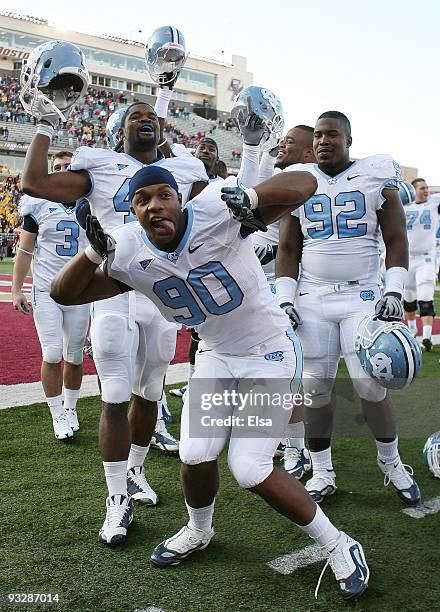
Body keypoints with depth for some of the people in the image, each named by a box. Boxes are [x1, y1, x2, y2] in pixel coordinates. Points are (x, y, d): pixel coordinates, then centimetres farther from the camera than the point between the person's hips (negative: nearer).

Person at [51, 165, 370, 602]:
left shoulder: (214, 212, -25)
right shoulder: (129, 253, -10)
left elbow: (305, 183, -27)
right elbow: (64, 294, -7)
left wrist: (249, 197, -46)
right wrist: (94, 253, -25)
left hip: (270, 353, -5)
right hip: (216, 356, 5)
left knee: (250, 470, -11)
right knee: (195, 457, -1)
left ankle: (336, 544, 13)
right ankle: (198, 531, 35)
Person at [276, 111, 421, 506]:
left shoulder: (376, 176, 3)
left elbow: (396, 240, 2)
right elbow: (288, 249, 10)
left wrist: (394, 292, -10)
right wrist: (285, 301, 0)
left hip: (362, 297, -2)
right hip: (313, 300, 2)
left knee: (371, 384, -8)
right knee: (315, 386, 2)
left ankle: (391, 461, 18)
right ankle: (322, 472, 18)